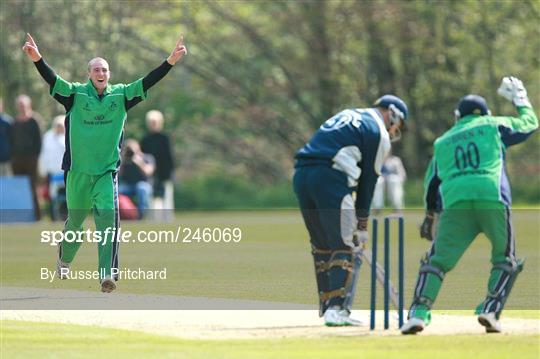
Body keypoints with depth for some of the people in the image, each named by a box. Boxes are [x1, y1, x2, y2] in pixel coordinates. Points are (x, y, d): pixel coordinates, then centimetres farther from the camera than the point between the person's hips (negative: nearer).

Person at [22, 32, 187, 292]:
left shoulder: (120, 95, 3)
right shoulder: (76, 93, -3)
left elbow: (146, 83, -3)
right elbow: (52, 80, -17)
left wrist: (170, 61, -15)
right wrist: (37, 59, -35)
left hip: (107, 171, 0)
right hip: (78, 171, 0)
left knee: (108, 216, -17)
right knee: (75, 220, 14)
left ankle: (107, 273, -22)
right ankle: (64, 261, 41)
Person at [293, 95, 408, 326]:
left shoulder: (347, 116, 28)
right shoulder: (379, 134, 6)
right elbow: (368, 180, 3)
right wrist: (362, 223, 10)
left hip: (302, 174, 7)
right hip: (329, 177, -7)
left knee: (321, 245, 17)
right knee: (346, 247, -2)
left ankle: (326, 305, 20)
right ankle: (337, 309, -11)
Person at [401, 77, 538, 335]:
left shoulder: (442, 142, 27)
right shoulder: (494, 126, 20)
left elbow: (432, 182, 26)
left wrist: (429, 216, 33)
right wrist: (519, 99, 50)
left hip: (454, 203, 2)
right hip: (492, 199, -2)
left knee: (438, 260, 6)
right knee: (505, 259, 15)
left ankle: (419, 313, -13)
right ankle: (491, 310, -3)